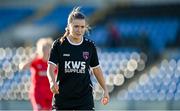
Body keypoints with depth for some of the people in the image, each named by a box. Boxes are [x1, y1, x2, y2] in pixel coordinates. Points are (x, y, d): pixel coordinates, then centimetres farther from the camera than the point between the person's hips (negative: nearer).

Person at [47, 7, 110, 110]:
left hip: (85, 99, 0)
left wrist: (105, 90, 11)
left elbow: (96, 69, 12)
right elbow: (51, 68, -10)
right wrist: (52, 82, -31)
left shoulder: (90, 46, 2)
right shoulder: (59, 44, -5)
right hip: (62, 97, 0)